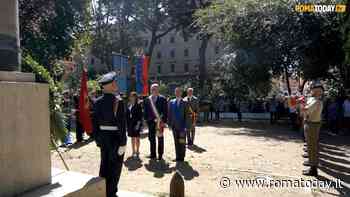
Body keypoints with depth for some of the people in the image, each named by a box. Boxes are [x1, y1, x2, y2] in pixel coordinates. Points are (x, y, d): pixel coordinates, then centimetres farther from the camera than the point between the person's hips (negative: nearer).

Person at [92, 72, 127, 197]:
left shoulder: (98, 102, 2)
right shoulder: (118, 101, -17)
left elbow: (94, 121, 7)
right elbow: (121, 123, -19)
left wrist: (97, 139, 15)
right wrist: (122, 143, -14)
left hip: (103, 137, 6)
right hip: (115, 137, -6)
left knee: (104, 165, 18)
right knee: (114, 167, 7)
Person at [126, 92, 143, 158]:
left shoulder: (138, 105, -8)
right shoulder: (129, 105, 9)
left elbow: (140, 115, -11)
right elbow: (127, 115, 9)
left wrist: (138, 123, -17)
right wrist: (127, 124, 4)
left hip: (136, 123, -5)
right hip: (130, 124, 6)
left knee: (137, 138, 4)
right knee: (132, 138, 13)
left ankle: (137, 152, 13)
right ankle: (133, 152, 22)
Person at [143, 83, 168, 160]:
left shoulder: (162, 99, -2)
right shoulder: (147, 99, 8)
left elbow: (165, 111, -5)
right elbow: (145, 111, 11)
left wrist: (163, 120, -12)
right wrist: (146, 119, 2)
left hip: (160, 121, -3)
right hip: (151, 122, 3)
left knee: (160, 138, 6)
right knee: (151, 138, 9)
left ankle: (160, 155, 16)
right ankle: (153, 154, 20)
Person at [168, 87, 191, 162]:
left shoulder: (185, 103, -2)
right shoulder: (171, 102, 8)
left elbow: (187, 115, -5)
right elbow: (169, 114, 9)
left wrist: (186, 126, -10)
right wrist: (169, 124, 4)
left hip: (182, 126, -3)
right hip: (174, 126, 3)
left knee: (182, 142, 3)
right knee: (176, 142, 9)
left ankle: (182, 157, 14)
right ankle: (177, 157, 18)